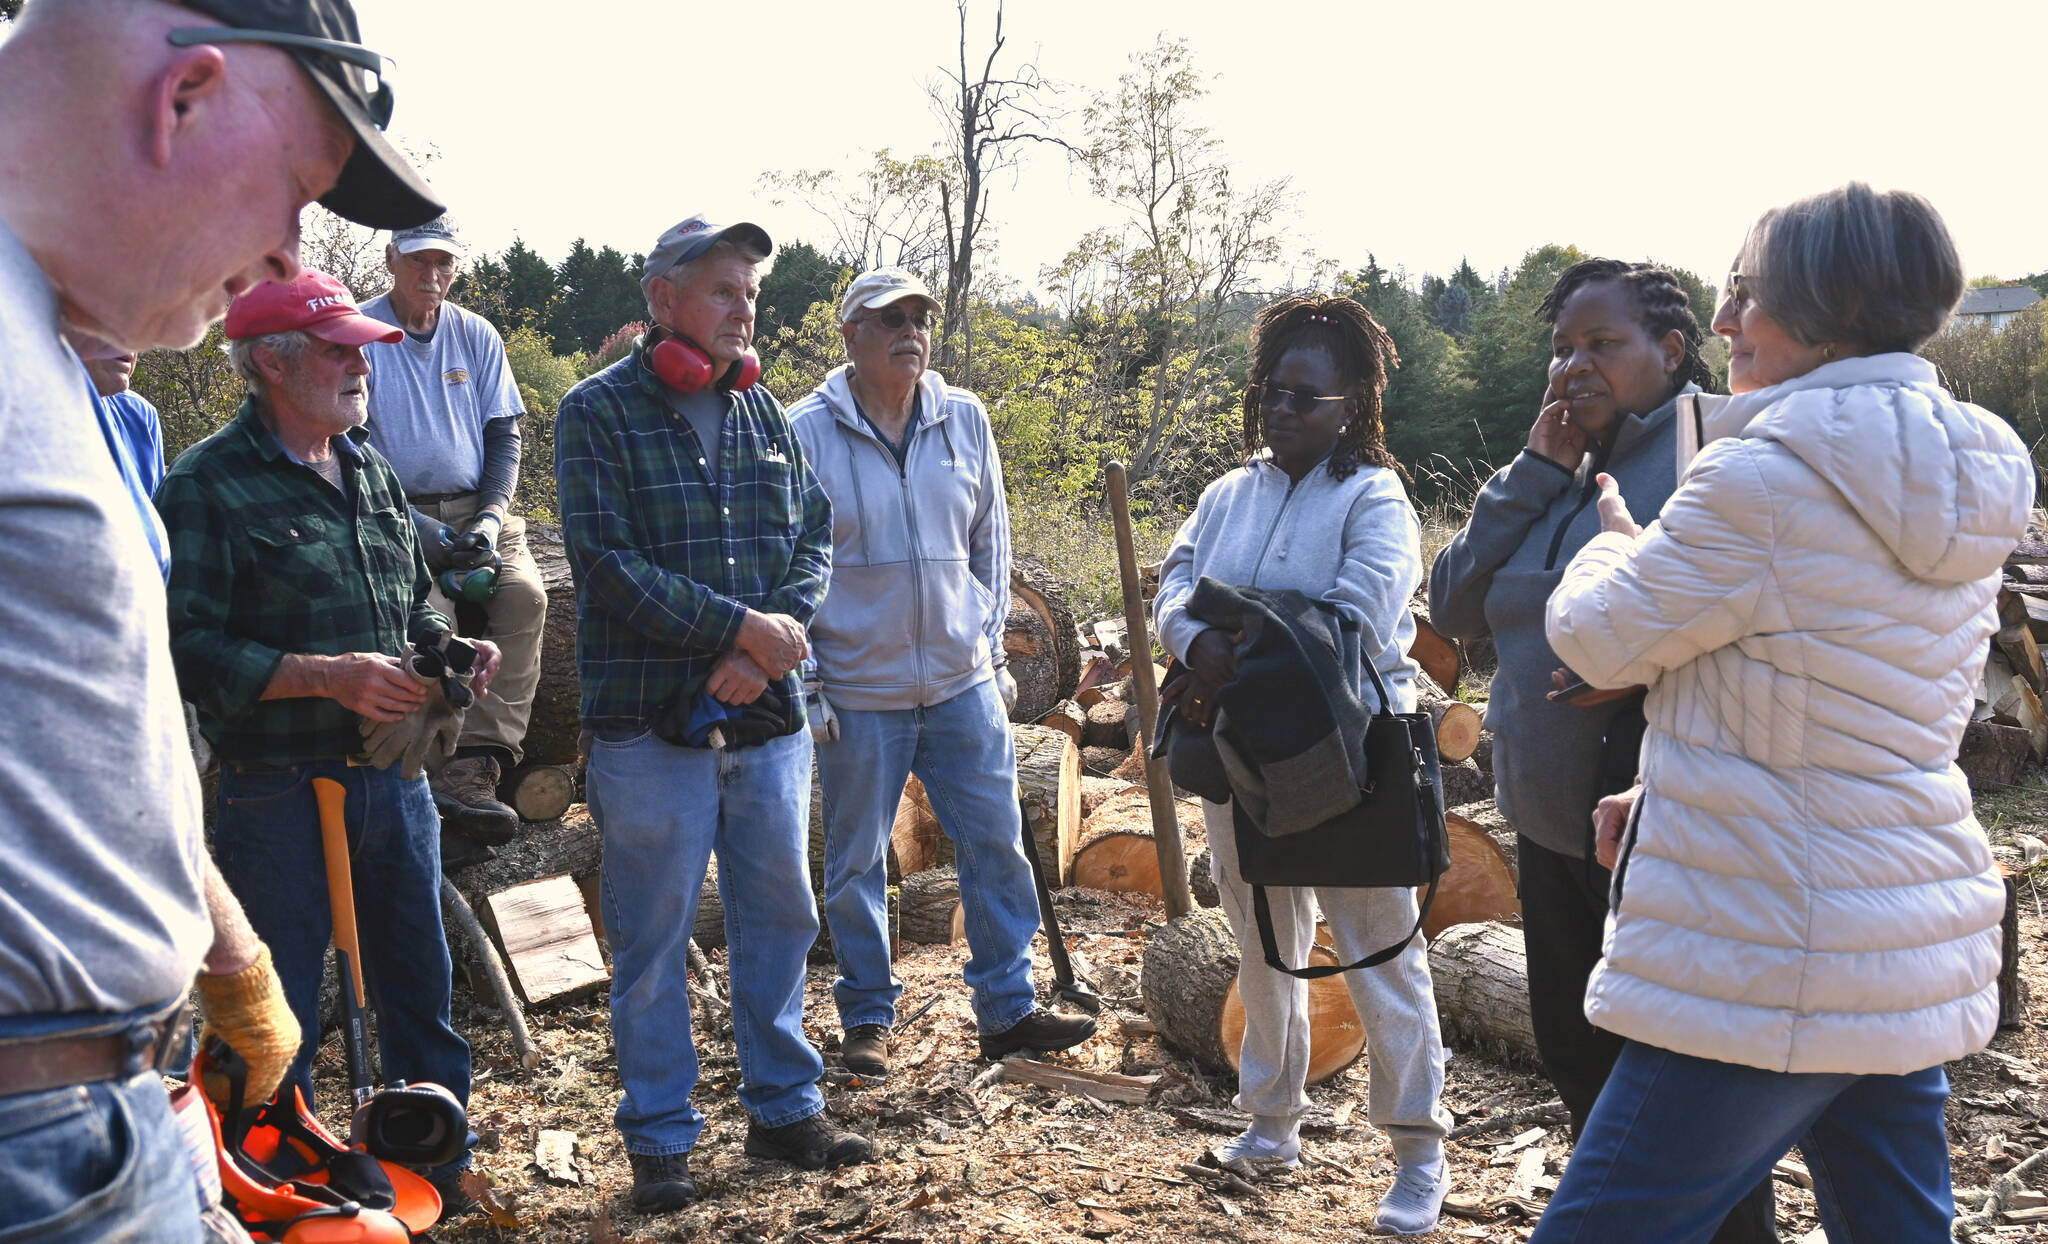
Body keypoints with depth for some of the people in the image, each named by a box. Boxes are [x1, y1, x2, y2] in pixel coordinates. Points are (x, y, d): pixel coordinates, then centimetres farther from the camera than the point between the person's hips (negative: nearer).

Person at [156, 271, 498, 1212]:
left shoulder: (370, 470, 13)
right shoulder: (207, 487, -10)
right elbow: (190, 648, -16)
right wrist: (329, 675, -23)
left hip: (393, 778, 7)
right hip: (278, 793, -6)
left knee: (420, 989, 16)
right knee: (279, 1019, 7)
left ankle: (444, 1173, 32)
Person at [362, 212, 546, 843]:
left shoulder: (477, 335, 12)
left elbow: (504, 433, 13)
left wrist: (492, 516, -4)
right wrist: (411, 526, -16)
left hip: (477, 510, 4)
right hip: (397, 514, -3)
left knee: (524, 593, -24)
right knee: (429, 615, -30)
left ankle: (477, 763, -28)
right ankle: (446, 768, -30)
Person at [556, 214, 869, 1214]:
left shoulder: (765, 410, 11)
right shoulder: (598, 412, -5)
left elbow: (814, 539, 8)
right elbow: (608, 562, -15)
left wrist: (766, 648, -9)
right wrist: (741, 626, -16)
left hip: (768, 719, 5)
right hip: (650, 722, -5)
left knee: (780, 917, 14)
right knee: (651, 942, 5)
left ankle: (784, 1108, 30)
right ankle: (660, 1140, 20)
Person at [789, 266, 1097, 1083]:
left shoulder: (966, 420, 5)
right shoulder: (806, 432, -6)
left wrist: (992, 648, 11)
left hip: (963, 682, 3)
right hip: (858, 690, -3)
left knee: (997, 845, 7)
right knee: (856, 864, 8)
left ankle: (1007, 1010, 20)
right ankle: (867, 1020, 25)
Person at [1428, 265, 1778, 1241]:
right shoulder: (1558, 471, 12)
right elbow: (1456, 609, 3)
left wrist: (1639, 664, -29)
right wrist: (1534, 472, -5)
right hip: (1552, 830, 8)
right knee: (1579, 1060, 22)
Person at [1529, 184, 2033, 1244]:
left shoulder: (1771, 472, -19)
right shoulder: (1961, 491, 9)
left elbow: (1599, 638, -9)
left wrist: (1614, 537, 12)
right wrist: (1672, 791, 14)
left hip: (1769, 977, -9)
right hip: (1918, 952, 9)